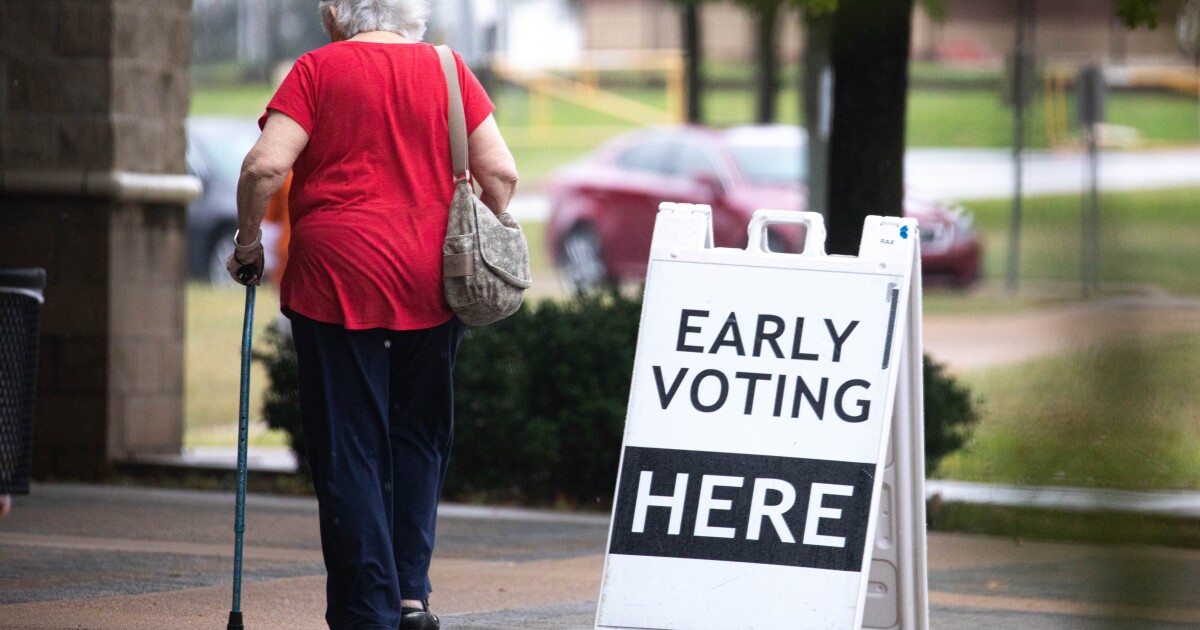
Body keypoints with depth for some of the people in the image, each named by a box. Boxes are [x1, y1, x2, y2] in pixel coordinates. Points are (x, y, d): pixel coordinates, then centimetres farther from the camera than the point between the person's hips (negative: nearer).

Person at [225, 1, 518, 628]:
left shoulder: (320, 69, 0)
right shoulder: (448, 71, 8)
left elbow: (265, 165, -10)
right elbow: (500, 172, 3)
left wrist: (247, 243, 4)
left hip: (337, 279, -3)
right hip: (428, 287, 3)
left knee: (349, 451, 1)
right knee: (418, 440, 17)